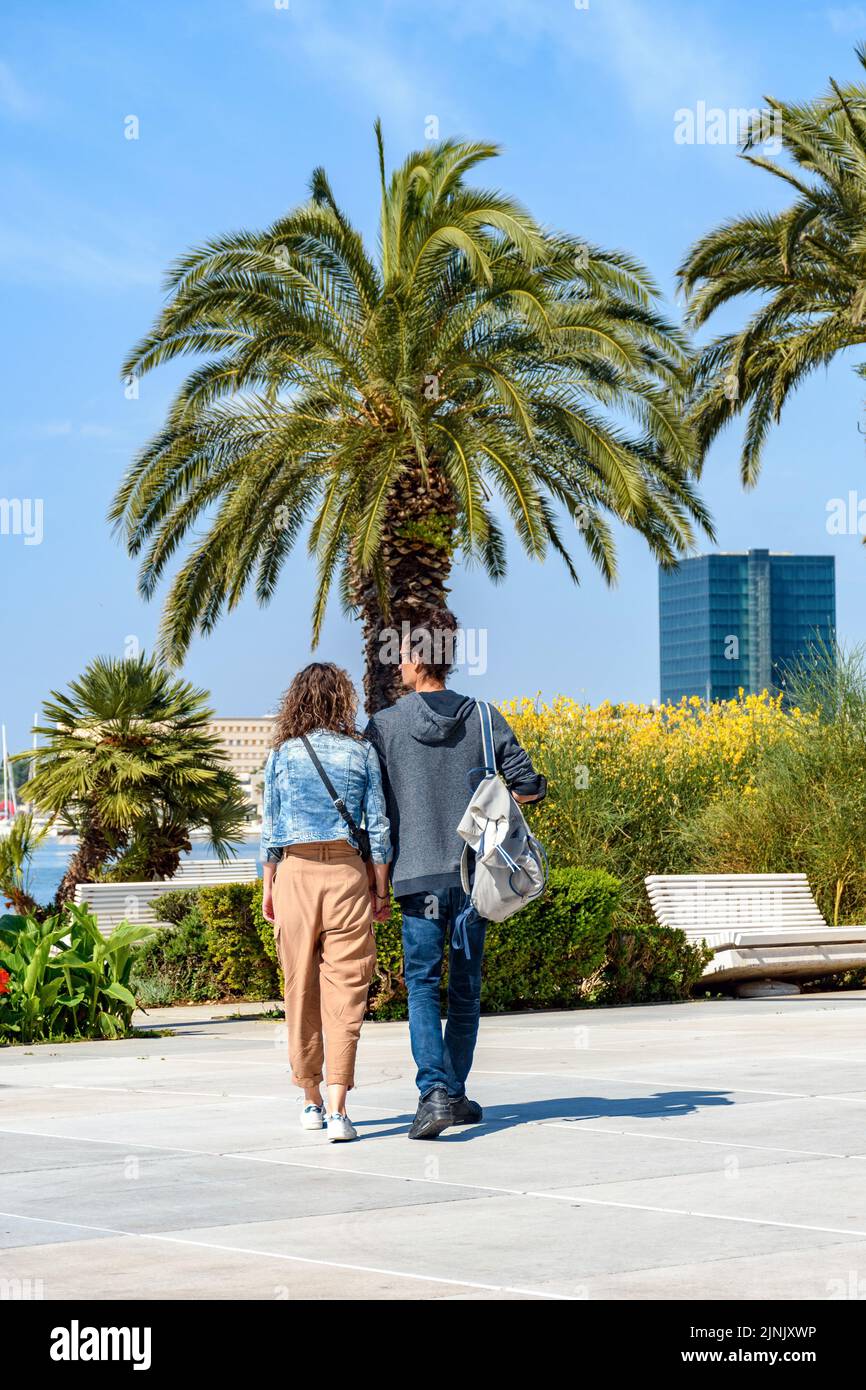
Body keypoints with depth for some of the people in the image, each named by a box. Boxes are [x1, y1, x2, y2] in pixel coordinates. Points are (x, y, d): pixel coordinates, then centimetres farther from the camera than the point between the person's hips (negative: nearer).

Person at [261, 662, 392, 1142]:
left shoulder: (282, 754, 3)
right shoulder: (361, 752, 1)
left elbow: (270, 828, 5)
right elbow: (378, 826, 1)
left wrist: (267, 888, 12)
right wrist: (380, 889, 7)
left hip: (294, 873, 1)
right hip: (346, 873, -1)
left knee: (302, 988, 11)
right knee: (345, 990, -2)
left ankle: (311, 1101, 21)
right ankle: (336, 1107, -13)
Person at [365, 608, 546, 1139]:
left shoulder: (384, 726, -4)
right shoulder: (483, 718, 2)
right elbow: (529, 785, 0)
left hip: (418, 873, -2)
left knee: (423, 985, 0)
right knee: (466, 989, 12)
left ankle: (435, 1091, -16)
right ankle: (454, 1092, 20)